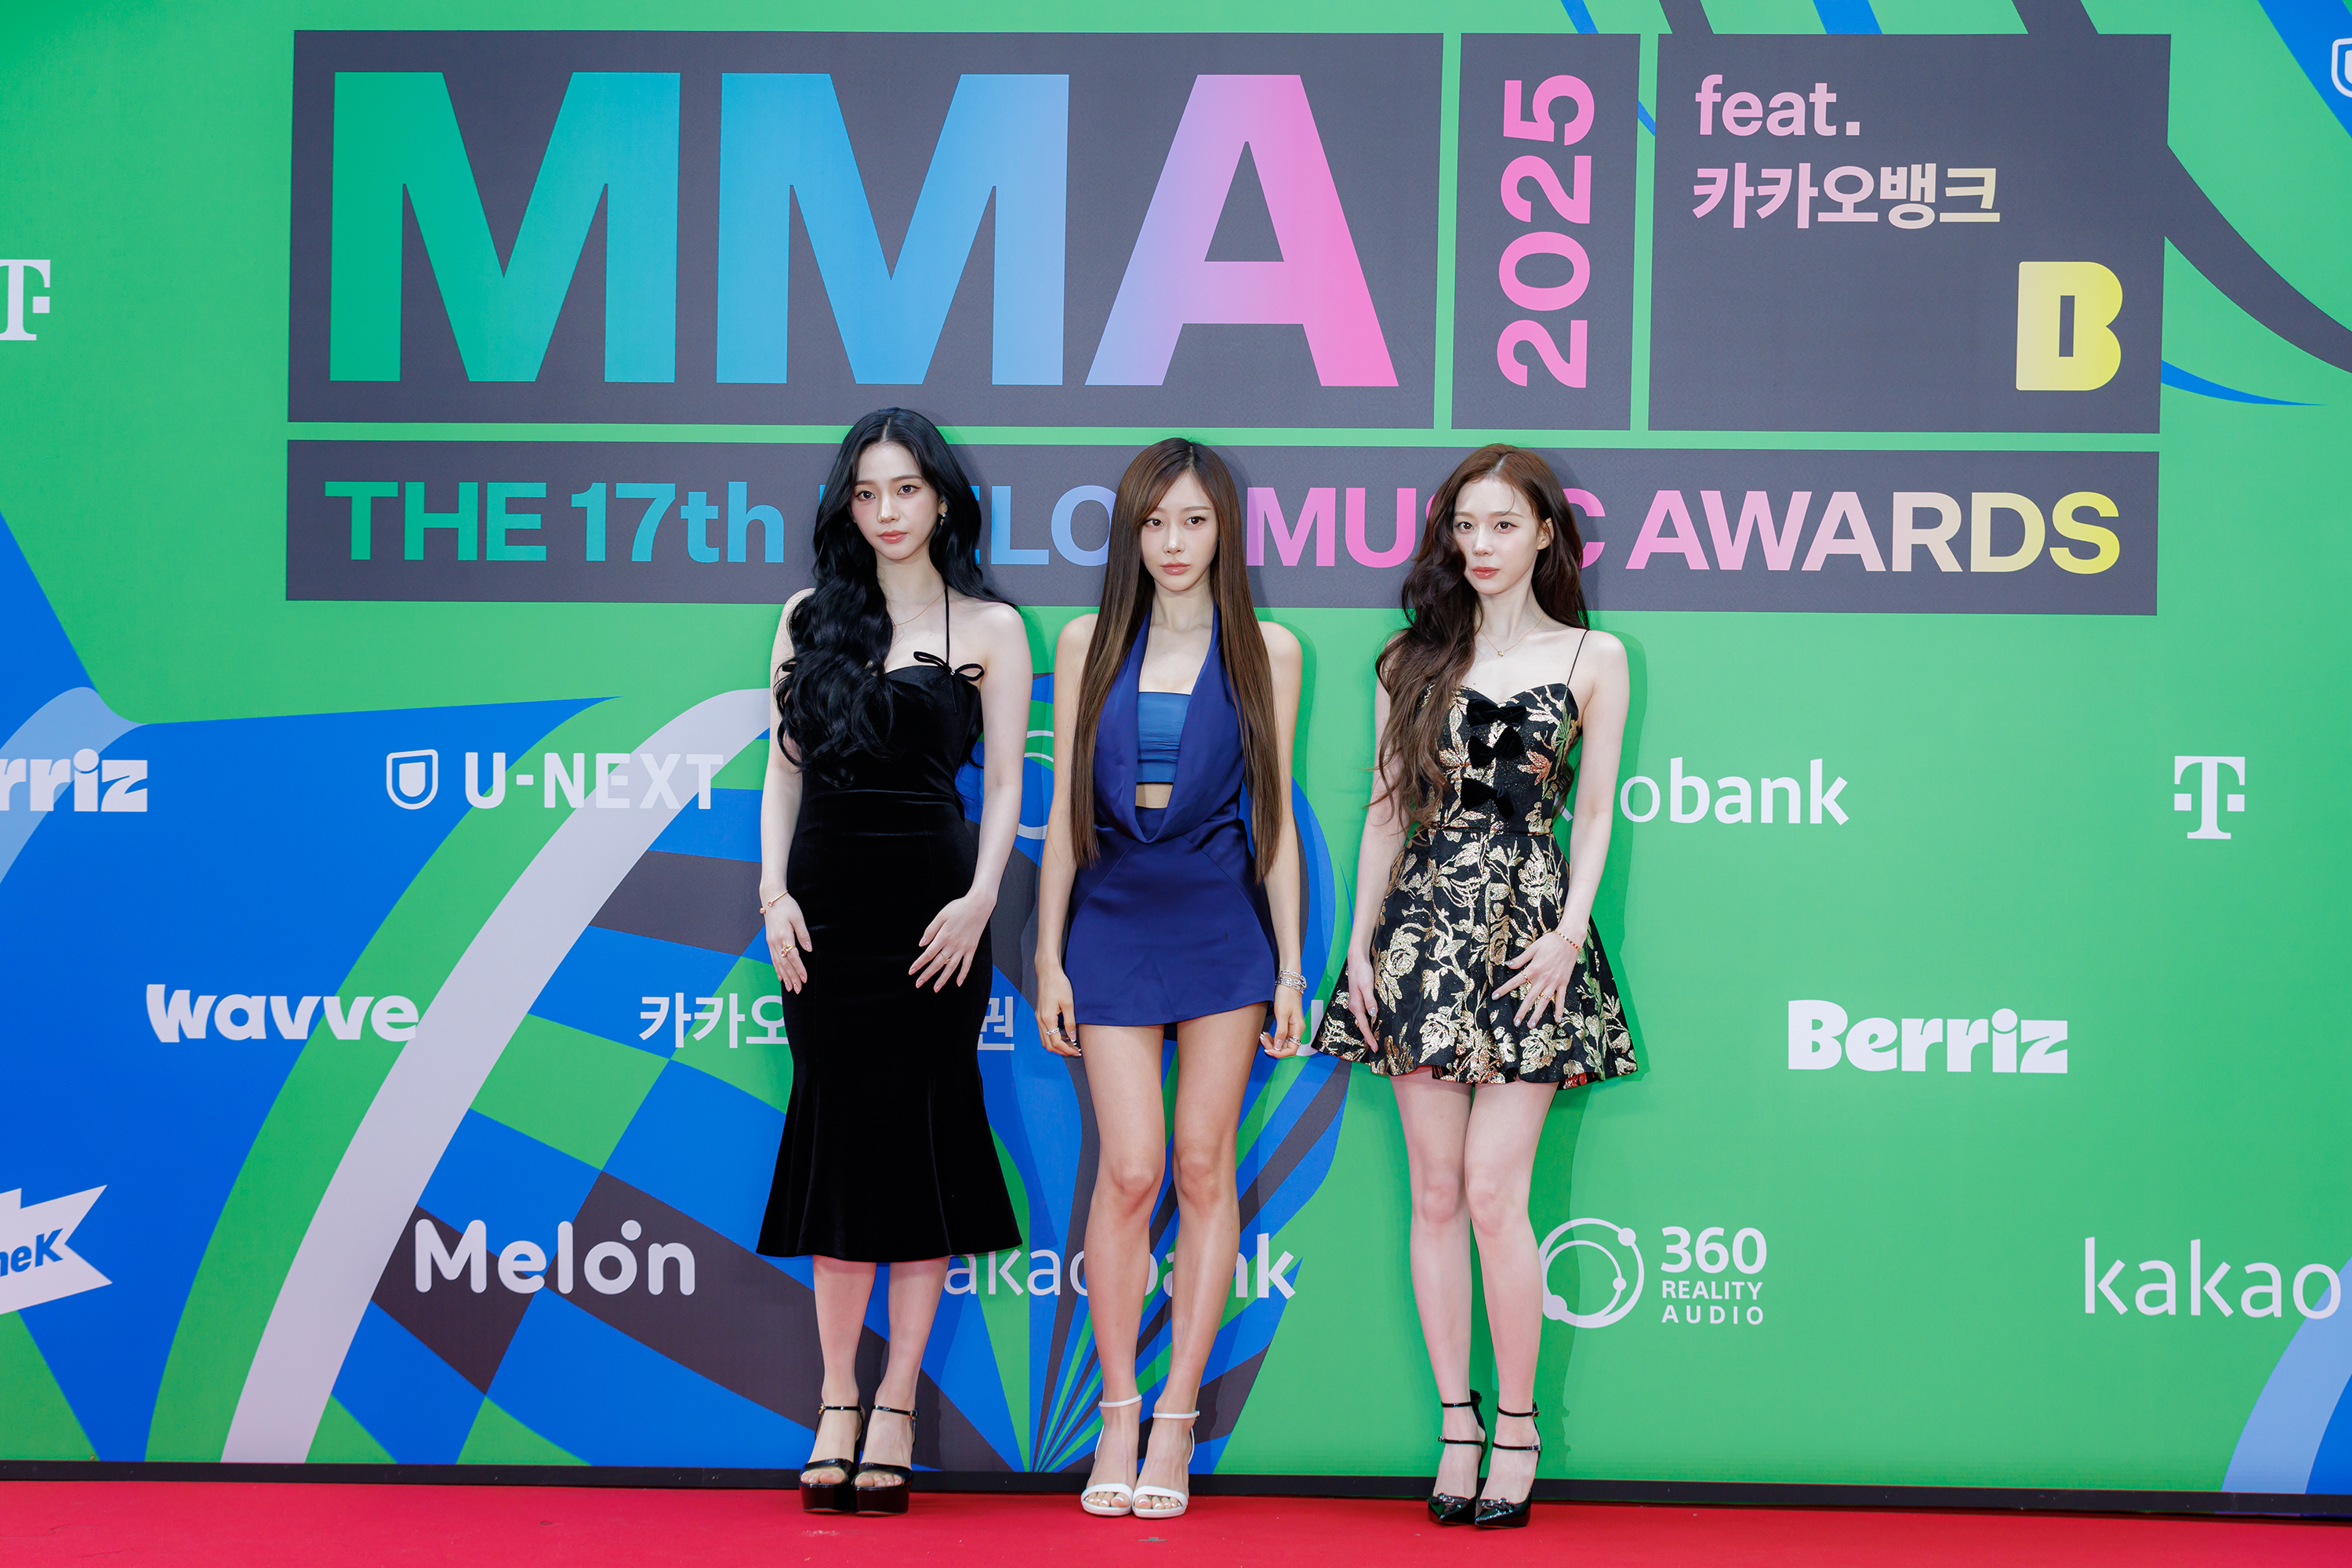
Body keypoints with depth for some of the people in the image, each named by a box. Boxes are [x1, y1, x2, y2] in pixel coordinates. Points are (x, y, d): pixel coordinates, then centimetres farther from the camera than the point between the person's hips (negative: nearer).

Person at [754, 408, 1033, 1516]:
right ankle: (836, 1402, 8)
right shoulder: (809, 617, 12)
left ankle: (896, 1407, 5)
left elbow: (1004, 786, 2)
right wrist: (774, 894, -1)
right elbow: (784, 767, 10)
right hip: (824, 895, 3)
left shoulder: (989, 628, 4)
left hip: (930, 894, -2)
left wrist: (979, 900, -12)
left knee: (918, 1132, -1)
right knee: (836, 1132, 3)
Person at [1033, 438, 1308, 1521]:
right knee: (1128, 1170, -5)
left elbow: (1274, 811, 5)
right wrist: (1049, 957, 3)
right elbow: (1064, 808, 7)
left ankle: (1176, 1423, 8)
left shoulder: (1265, 650, 4)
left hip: (1224, 922, 0)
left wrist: (1289, 963, 2)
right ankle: (1118, 1416, 7)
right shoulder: (1088, 643, 6)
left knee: (1203, 1166, 1)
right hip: (1114, 920, 0)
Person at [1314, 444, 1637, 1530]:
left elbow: (1593, 813, 5)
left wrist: (1571, 929, -7)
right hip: (1425, 927, 2)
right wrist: (1361, 941, 6)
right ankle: (1458, 1425, 11)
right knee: (1436, 1196, 2)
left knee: (1493, 1195, -9)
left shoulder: (1593, 658, 6)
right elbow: (1388, 808, 12)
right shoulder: (1415, 657, 11)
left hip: (1528, 931, -2)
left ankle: (1516, 1428, 4)